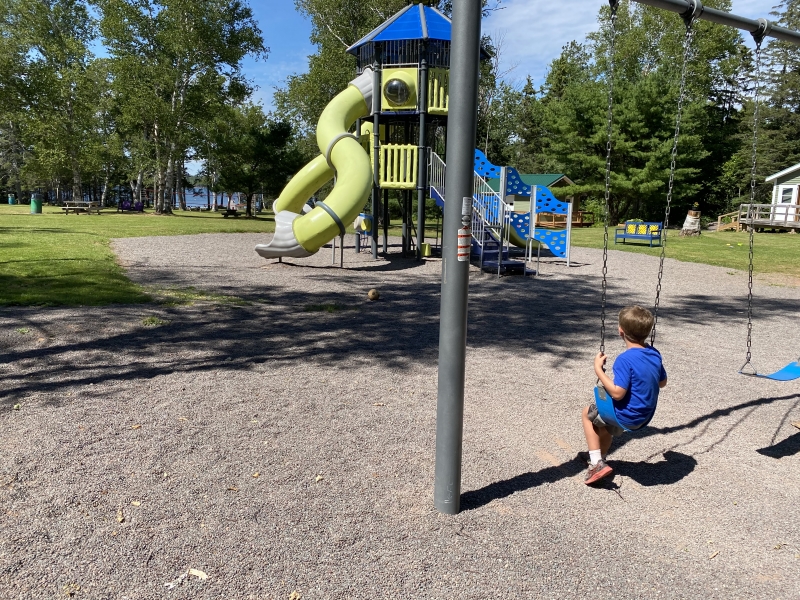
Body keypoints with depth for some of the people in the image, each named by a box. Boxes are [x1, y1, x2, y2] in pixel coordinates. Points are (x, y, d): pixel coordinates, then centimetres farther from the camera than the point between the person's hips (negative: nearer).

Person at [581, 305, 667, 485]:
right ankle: (599, 457, 48)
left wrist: (598, 370, -23)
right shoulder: (654, 354, -2)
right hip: (645, 416, 8)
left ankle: (597, 463, 15)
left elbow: (617, 393, -29)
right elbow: (662, 382, 11)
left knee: (588, 413, 17)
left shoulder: (625, 359, -27)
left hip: (627, 417, -8)